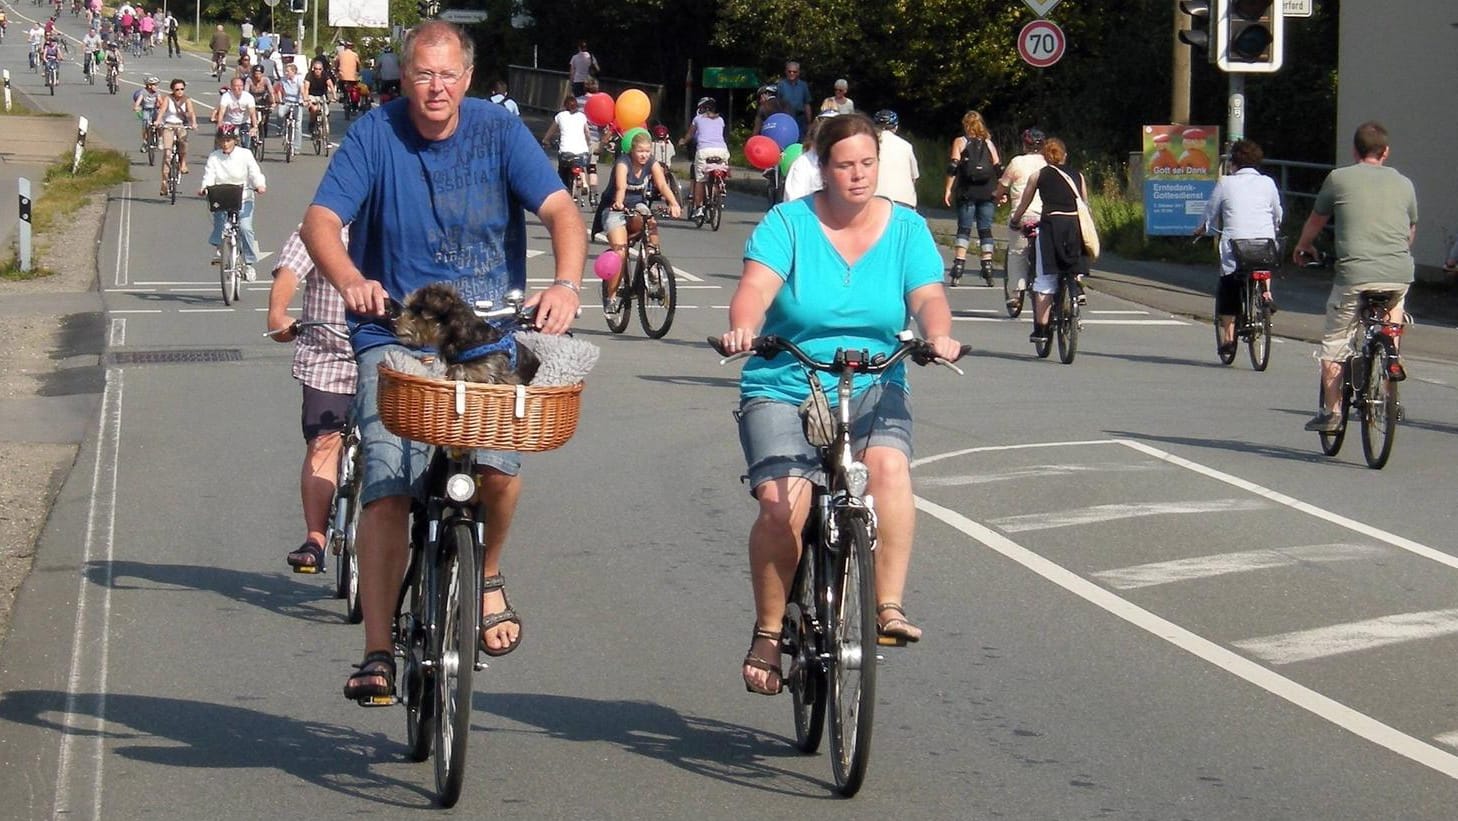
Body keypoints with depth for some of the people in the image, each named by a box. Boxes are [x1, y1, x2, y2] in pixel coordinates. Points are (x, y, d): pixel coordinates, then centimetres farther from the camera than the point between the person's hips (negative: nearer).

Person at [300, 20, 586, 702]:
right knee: (387, 485, -12)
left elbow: (560, 210, -9)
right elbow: (321, 219, -12)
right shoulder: (376, 134, -3)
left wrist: (566, 285, -29)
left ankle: (486, 576, 12)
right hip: (393, 333, 0)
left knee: (498, 466, -20)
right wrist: (351, 281, -33)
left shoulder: (498, 131, -1)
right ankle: (378, 654, -10)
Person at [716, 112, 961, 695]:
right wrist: (742, 327, -37)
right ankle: (768, 632, -4)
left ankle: (889, 607, -24)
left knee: (889, 465, -31)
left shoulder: (906, 228, 7)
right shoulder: (788, 223, 0)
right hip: (782, 389, -1)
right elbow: (756, 286, -15)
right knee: (783, 503, -23)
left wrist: (938, 335, -28)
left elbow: (928, 296, -5)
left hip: (873, 388, 2)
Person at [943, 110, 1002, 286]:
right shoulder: (988, 143, 11)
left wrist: (948, 189, -3)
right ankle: (988, 269, 2)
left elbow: (953, 167, -4)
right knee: (985, 230, 7)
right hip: (988, 193, 2)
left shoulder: (960, 142, 5)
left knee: (964, 229, -3)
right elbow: (998, 168, 9)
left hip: (967, 192, -2)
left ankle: (957, 271, -14)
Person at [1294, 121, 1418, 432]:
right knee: (1395, 301, 37)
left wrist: (1302, 247, 38)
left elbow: (1315, 222, 18)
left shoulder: (1338, 178, 5)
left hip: (1355, 273, -3)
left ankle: (1331, 412, 8)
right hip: (1400, 274, 3)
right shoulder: (1404, 183, 14)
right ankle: (1392, 356, 17)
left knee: (1334, 342, 10)